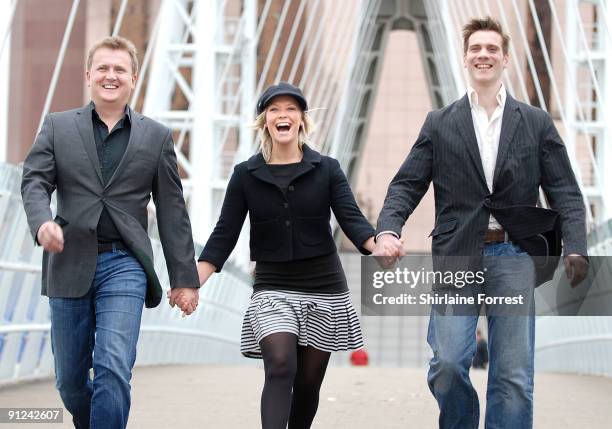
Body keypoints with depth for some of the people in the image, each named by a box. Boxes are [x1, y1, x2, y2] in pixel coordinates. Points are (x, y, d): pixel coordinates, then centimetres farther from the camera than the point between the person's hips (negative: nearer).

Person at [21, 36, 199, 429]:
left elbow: (172, 212, 7)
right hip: (70, 264, 2)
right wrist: (42, 221, -24)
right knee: (70, 379, 10)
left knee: (113, 370, -16)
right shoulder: (58, 126, 9)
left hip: (124, 265, -1)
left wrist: (185, 279, 5)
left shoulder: (156, 137, 8)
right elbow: (35, 180, -1)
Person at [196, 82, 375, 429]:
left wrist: (379, 244, -32)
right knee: (280, 368, -22)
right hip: (272, 290, -1)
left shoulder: (327, 170, 1)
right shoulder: (246, 175, 2)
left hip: (324, 289, 1)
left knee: (308, 383, 6)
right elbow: (224, 235, -1)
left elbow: (352, 220, -10)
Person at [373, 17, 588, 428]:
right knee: (447, 366, -11)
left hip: (514, 256, 0)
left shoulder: (537, 123, 10)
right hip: (457, 256, 0)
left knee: (514, 376, -1)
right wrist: (388, 229, -14)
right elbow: (407, 185, 6)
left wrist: (576, 247, -10)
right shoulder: (440, 124, 10)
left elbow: (566, 191, 6)